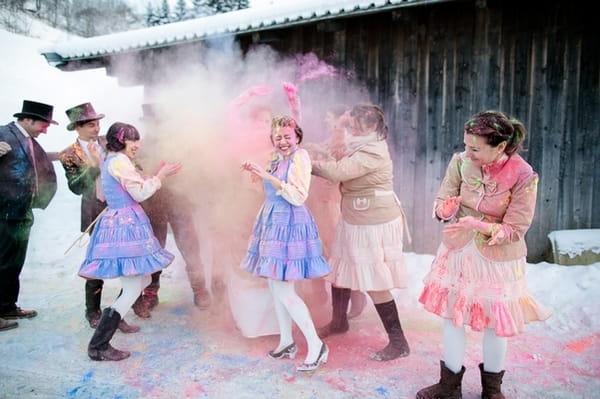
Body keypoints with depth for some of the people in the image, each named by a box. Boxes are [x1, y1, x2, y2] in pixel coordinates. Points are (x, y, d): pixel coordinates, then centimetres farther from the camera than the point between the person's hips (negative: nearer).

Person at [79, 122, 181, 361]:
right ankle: (98, 346, -6)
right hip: (126, 226, -11)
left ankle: (116, 319, 35)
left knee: (142, 280, 20)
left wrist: (156, 175, 16)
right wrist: (161, 175, -5)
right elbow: (140, 193, -15)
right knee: (132, 288, -9)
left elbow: (134, 189, 18)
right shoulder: (120, 161, -11)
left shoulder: (111, 161, 20)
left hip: (118, 224, 11)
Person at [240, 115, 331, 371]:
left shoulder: (300, 157, -12)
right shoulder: (277, 159, 11)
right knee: (275, 286, 12)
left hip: (290, 225, -8)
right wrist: (256, 173, 11)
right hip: (273, 223, 8)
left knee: (284, 290, -8)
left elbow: (299, 197, -20)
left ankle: (316, 345, 4)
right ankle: (286, 342, 26)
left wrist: (269, 177, -24)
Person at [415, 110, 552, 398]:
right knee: (452, 316, 12)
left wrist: (478, 225, -33)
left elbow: (515, 230, -17)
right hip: (457, 252, 3)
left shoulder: (523, 177, -19)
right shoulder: (461, 162, -11)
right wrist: (446, 208, -30)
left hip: (498, 259, -3)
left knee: (495, 324, 13)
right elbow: (441, 203, -6)